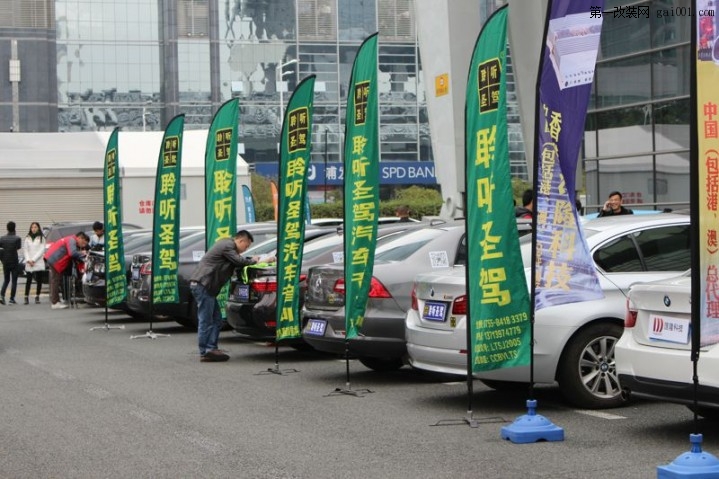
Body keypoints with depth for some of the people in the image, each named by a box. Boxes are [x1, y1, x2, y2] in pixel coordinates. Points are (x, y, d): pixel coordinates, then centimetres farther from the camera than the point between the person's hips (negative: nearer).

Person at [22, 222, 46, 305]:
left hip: (38, 263, -1)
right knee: (28, 280, -2)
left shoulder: (41, 238, 4)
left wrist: (34, 260, -10)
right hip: (29, 264, 1)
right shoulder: (27, 238, 12)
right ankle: (26, 297, -2)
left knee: (39, 280, 0)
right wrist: (28, 260, -7)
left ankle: (37, 297, 8)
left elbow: (42, 250, -4)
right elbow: (25, 250, 8)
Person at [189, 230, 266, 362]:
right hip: (202, 285, -11)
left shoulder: (227, 244, 21)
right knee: (206, 320, -7)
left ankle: (210, 349, 8)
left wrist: (250, 260, 12)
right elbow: (239, 262, -15)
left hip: (204, 285, 11)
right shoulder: (228, 246, -10)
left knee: (216, 320, 10)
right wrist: (253, 261, 2)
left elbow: (238, 261, 26)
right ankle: (206, 352, -5)